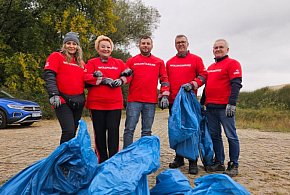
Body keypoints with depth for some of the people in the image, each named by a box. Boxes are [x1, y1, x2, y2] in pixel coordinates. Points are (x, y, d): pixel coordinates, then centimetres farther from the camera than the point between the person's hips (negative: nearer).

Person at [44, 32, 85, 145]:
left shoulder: (80, 62, 18)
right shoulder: (56, 57, 3)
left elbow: (84, 80, 22)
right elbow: (49, 76, -9)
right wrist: (54, 94, -20)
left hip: (78, 101, 6)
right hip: (63, 101, -5)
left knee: (73, 131, 11)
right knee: (69, 131, -15)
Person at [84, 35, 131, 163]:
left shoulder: (119, 63, 16)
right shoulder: (92, 62, 7)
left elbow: (126, 75, 13)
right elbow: (86, 77, -8)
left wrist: (120, 80, -9)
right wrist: (104, 80, -14)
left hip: (115, 103, 1)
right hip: (96, 103, -1)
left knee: (113, 130, -2)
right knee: (99, 131, 6)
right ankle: (102, 159, 19)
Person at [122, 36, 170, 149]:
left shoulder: (159, 62, 13)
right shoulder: (131, 61, 11)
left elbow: (164, 79, 10)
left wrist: (164, 95, 1)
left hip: (151, 102, 1)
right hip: (134, 100, -1)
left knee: (147, 131, 8)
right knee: (129, 129, -2)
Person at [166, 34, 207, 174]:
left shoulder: (196, 59, 6)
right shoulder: (169, 62, 16)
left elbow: (203, 76, 1)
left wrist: (192, 84, -15)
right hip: (173, 101, 4)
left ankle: (193, 162, 6)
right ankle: (179, 158, 21)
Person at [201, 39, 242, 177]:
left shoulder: (232, 63, -1)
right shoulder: (210, 67, 21)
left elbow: (236, 84, -11)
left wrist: (232, 103, -20)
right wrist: (202, 103, 21)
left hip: (225, 107, -7)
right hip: (210, 108, 8)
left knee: (231, 136, -1)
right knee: (214, 135, 10)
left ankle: (234, 165, 8)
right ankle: (219, 163, 20)